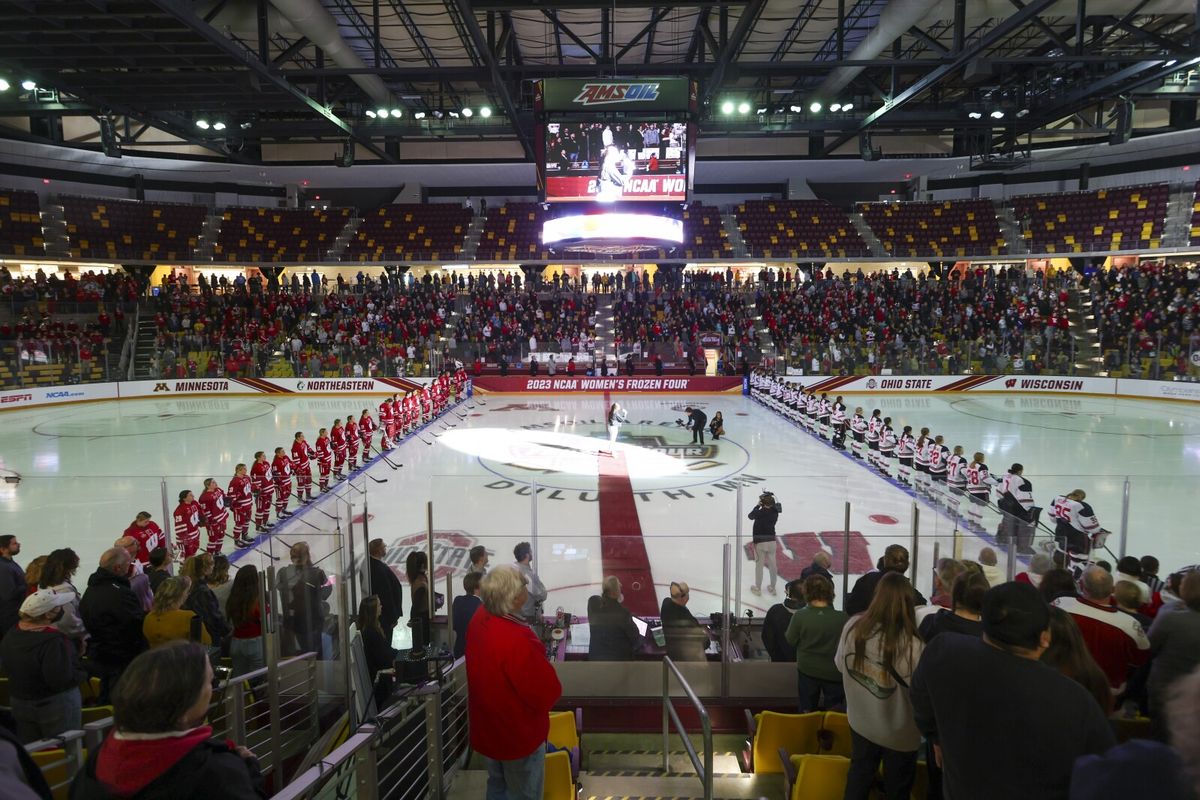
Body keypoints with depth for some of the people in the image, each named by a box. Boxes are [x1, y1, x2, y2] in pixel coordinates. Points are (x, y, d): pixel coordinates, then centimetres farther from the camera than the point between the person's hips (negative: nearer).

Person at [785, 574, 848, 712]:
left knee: (807, 711, 20)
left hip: (808, 671, 1)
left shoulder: (800, 616, -22)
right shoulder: (844, 618, -23)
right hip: (835, 672, 0)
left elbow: (791, 640, -8)